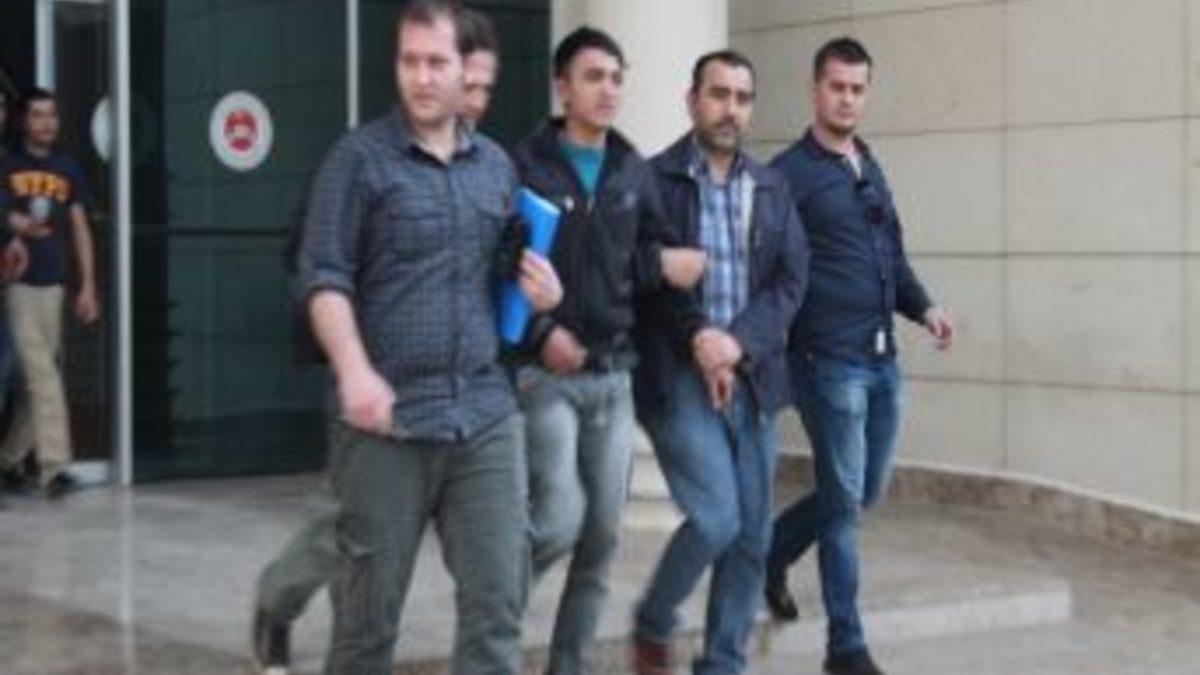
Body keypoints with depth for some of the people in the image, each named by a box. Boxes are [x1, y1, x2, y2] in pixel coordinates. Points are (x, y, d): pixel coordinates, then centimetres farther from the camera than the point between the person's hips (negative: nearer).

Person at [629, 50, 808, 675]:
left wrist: (738, 342, -10)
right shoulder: (653, 180, -3)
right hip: (677, 376, -5)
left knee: (751, 536, 5)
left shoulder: (771, 188, 12)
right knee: (716, 518, -15)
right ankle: (652, 624, 11)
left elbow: (791, 279, 4)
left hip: (750, 378, 5)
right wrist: (696, 337, -16)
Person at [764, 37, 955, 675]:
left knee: (866, 492, 15)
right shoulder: (789, 174, -8)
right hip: (828, 360, -7)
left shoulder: (871, 169, 15)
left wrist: (923, 307, 5)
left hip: (882, 359, 7)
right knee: (845, 498, -2)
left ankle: (772, 554, 39)